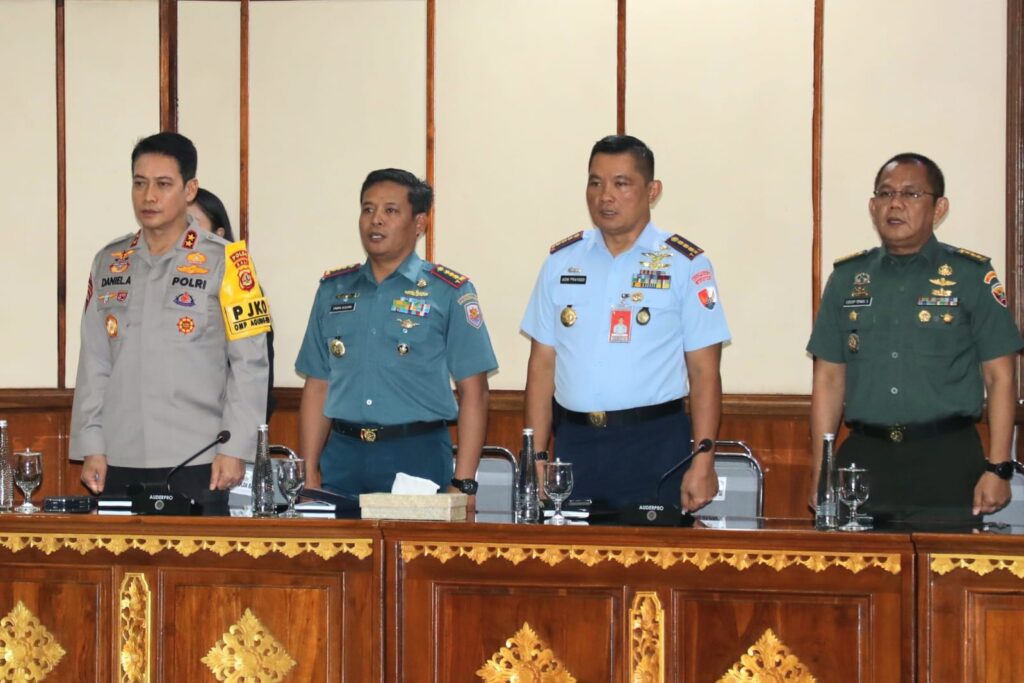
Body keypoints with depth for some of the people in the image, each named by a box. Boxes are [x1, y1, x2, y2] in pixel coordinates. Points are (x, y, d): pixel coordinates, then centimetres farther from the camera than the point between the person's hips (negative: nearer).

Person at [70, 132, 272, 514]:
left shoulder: (223, 261, -1)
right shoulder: (109, 263, 12)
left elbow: (249, 362, -3)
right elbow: (93, 364, 12)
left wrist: (235, 449, -8)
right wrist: (91, 446, 5)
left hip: (196, 466, -3)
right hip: (119, 464, 3)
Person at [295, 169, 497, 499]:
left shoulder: (449, 293, 2)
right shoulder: (333, 289, 13)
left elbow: (472, 392, -2)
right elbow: (317, 387, 15)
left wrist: (463, 484, -10)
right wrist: (309, 474, 7)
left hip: (417, 456, -3)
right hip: (342, 456, 3)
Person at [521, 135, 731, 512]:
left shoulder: (686, 265, 0)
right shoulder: (561, 261, 9)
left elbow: (704, 371, -3)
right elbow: (542, 364, 10)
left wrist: (703, 463, -10)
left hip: (654, 443, -3)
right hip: (574, 442, 3)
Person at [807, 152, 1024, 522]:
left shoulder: (972, 276, 3)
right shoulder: (848, 278, 11)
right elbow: (829, 379, 12)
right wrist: (820, 473, 5)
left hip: (947, 462, -2)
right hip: (863, 459, 2)